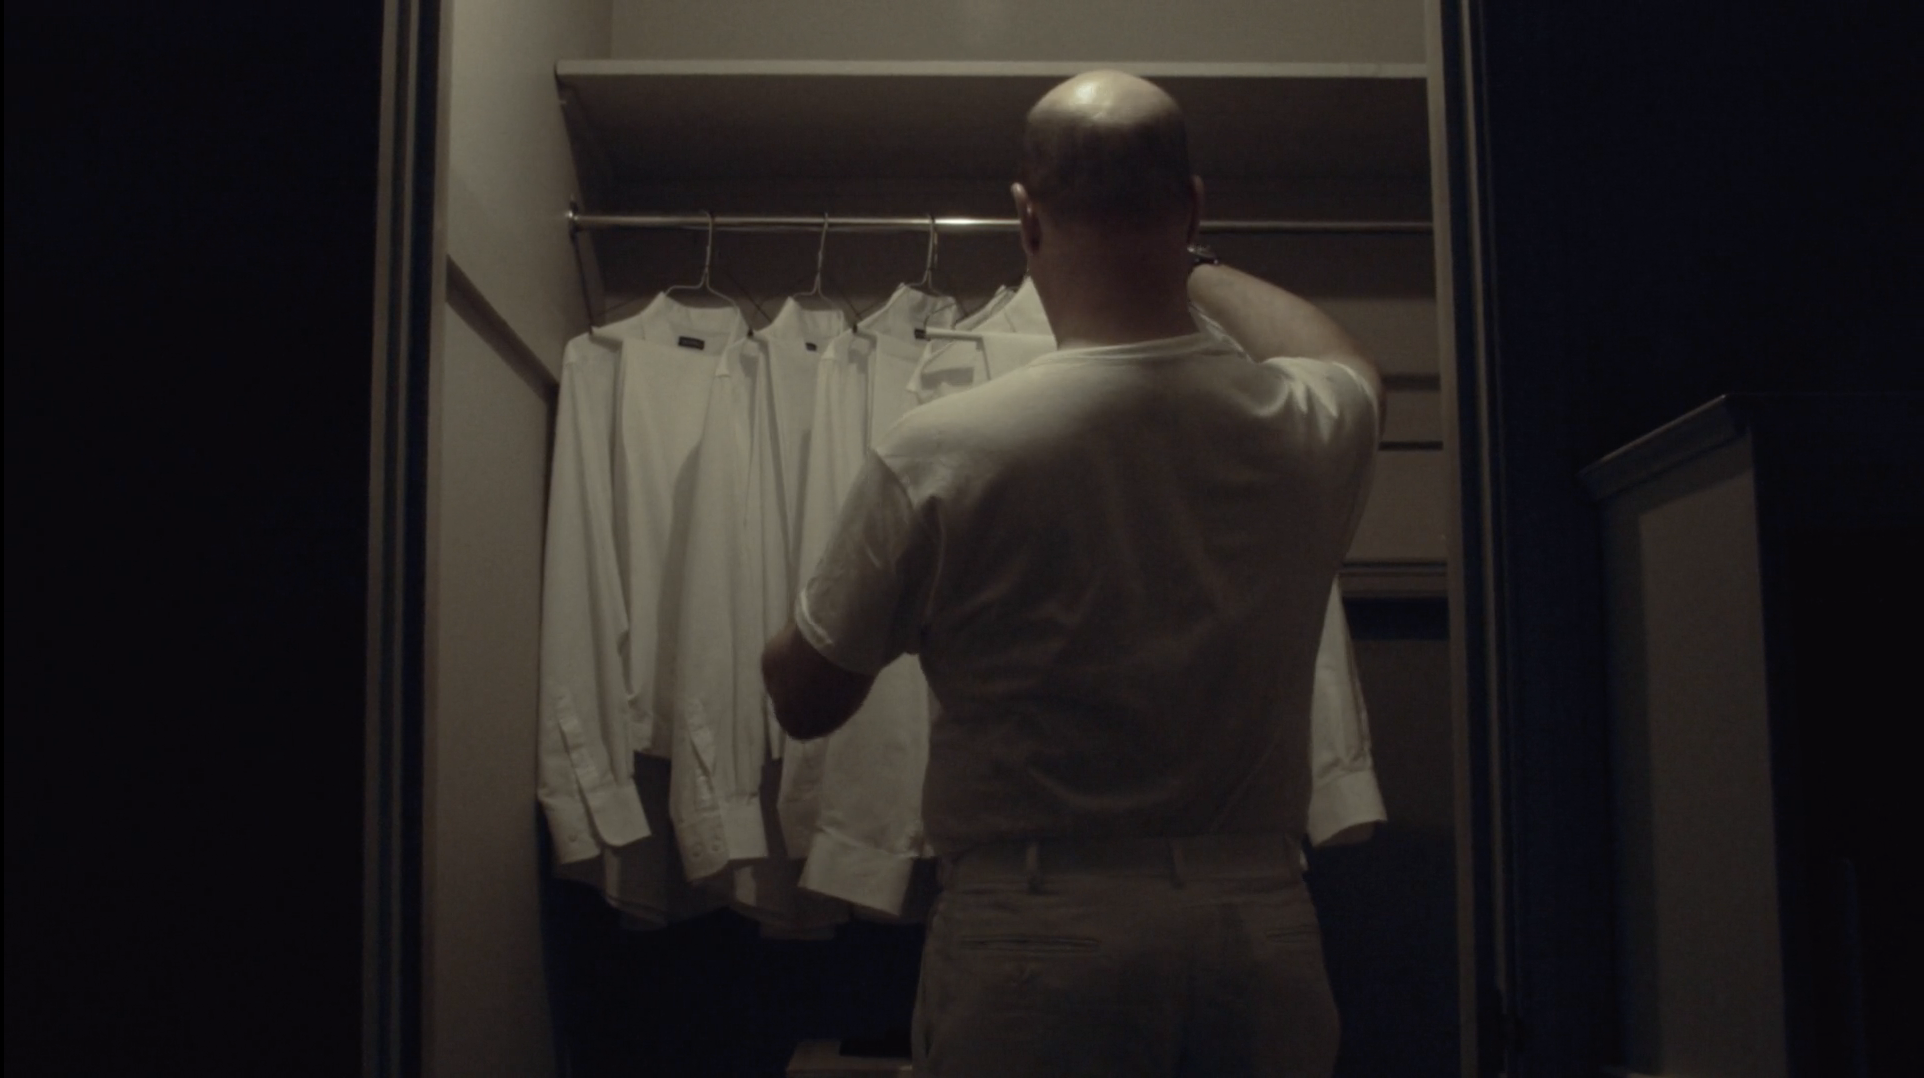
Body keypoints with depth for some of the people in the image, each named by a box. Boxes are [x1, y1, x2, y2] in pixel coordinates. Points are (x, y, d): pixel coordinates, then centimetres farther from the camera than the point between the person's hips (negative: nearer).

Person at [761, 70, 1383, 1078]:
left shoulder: (935, 454, -15)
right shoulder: (1307, 426, -4)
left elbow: (804, 700, -2)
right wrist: (1194, 266, 37)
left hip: (1035, 934, -3)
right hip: (1262, 928, 3)